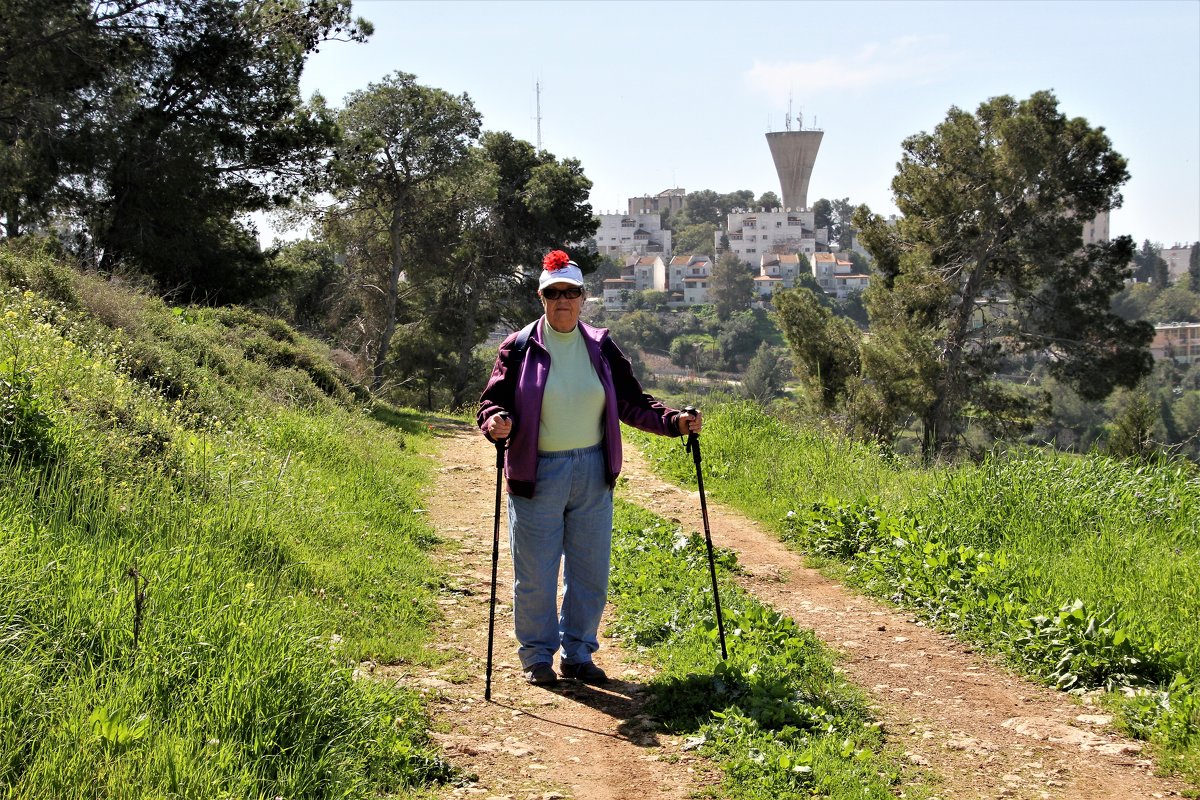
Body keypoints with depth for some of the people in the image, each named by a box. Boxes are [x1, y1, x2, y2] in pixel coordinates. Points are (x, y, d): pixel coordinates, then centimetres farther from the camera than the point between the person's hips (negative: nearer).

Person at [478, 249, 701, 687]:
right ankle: (537, 656, 20)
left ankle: (577, 654, 24)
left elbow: (632, 401, 9)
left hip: (592, 474, 3)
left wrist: (673, 421, -5)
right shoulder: (519, 347, -2)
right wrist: (495, 422, -27)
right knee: (535, 574, 4)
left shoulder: (601, 347, 7)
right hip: (537, 475, -3)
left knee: (590, 572, 9)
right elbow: (493, 401, -4)